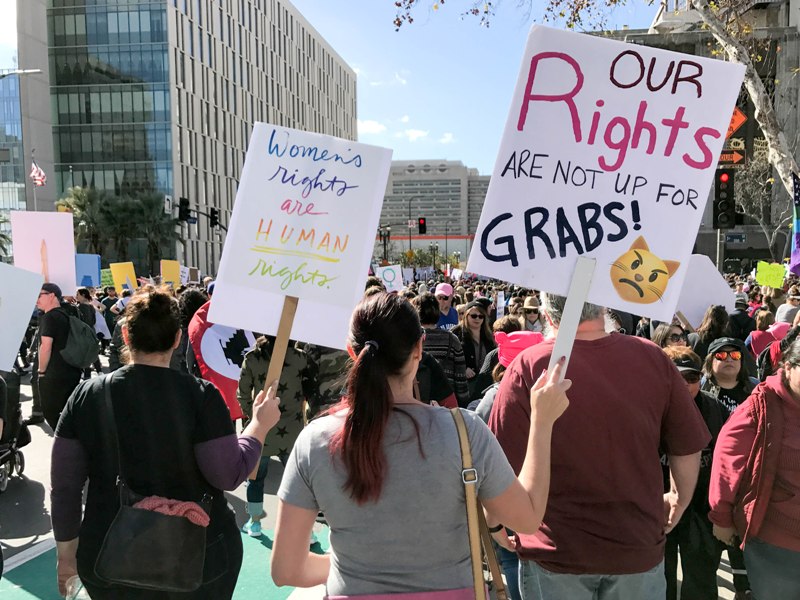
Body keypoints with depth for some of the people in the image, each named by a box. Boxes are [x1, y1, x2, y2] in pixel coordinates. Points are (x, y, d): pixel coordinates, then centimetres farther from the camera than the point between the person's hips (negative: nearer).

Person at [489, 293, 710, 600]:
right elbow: (687, 448, -2)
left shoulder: (528, 367, -19)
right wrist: (679, 499, 18)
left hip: (555, 551, -2)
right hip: (638, 550, 3)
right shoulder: (653, 359, -10)